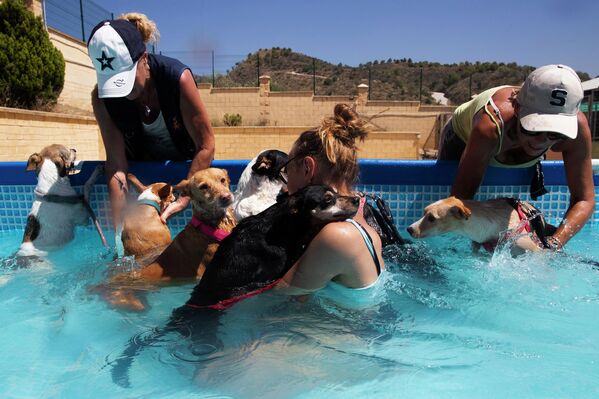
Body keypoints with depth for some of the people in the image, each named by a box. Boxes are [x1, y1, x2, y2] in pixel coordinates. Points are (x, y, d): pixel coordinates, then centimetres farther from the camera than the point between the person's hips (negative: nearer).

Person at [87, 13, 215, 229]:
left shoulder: (177, 76, -33)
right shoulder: (101, 95, -23)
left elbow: (206, 146, -30)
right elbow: (116, 162, -23)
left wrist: (182, 200, -36)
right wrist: (118, 225, -30)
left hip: (187, 161, -2)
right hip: (141, 163, 2)